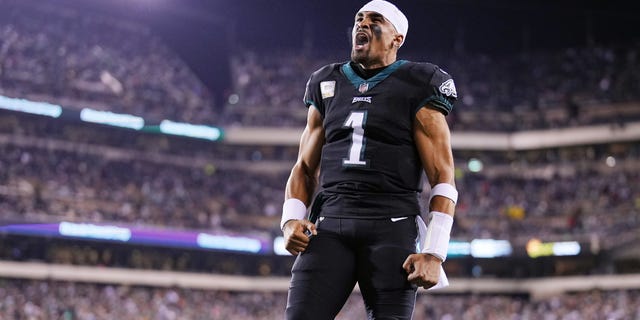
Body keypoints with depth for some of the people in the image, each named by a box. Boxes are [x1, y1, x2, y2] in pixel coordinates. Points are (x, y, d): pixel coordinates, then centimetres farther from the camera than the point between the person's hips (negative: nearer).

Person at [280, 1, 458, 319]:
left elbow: (442, 177, 0)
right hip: (329, 225, 4)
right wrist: (291, 219, 3)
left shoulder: (417, 88, 4)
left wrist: (434, 251, -10)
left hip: (392, 226, -3)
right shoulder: (328, 85, 18)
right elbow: (305, 167, 22)